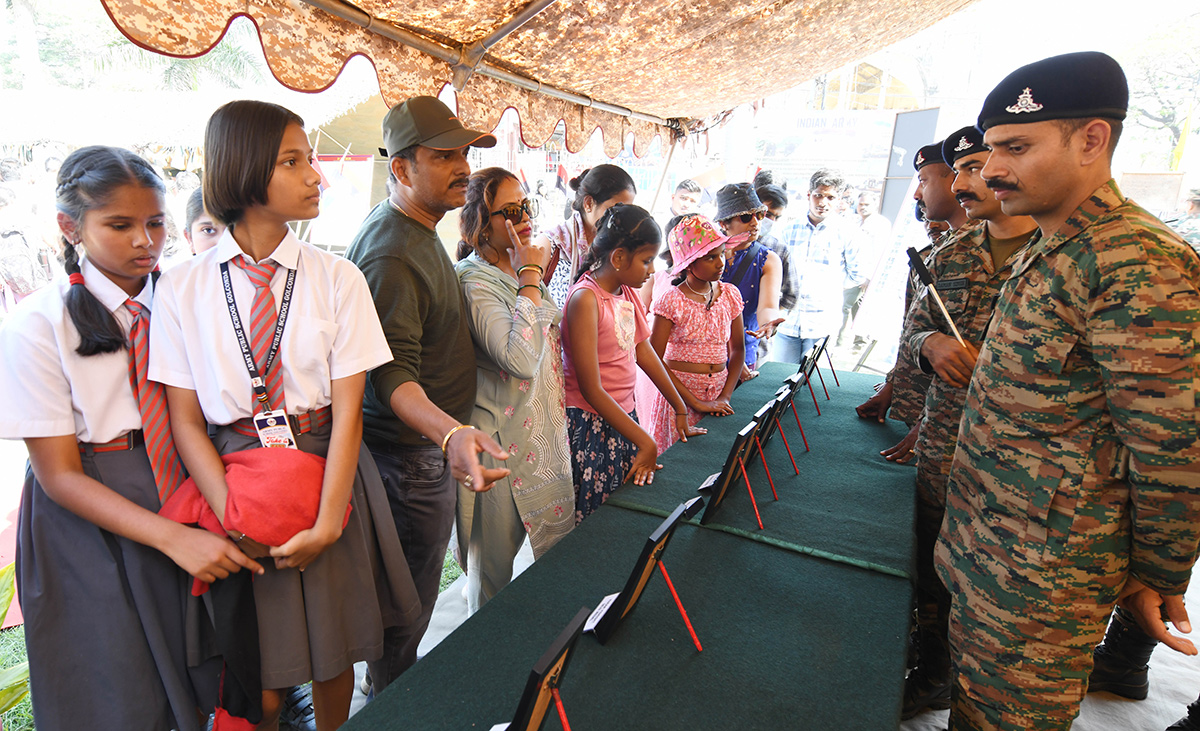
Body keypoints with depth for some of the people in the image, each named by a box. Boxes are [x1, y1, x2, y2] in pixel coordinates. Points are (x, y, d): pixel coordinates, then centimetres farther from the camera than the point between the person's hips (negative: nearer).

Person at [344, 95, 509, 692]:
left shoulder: (416, 228, 10)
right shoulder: (391, 254, -24)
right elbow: (392, 375, -31)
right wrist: (451, 433, -47)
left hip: (432, 442, 10)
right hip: (412, 455, -10)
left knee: (411, 596, 25)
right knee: (409, 607, 8)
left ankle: (396, 685, 45)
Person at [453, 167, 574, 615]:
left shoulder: (521, 271, 10)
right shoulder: (474, 281, -17)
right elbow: (521, 359, -31)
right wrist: (530, 279, -24)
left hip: (544, 434, 9)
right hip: (503, 443, -8)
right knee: (494, 566, 10)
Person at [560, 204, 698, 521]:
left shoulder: (628, 292, 5)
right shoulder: (585, 298, -20)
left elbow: (645, 353, 14)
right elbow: (591, 390, -21)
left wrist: (681, 409, 15)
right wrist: (645, 442, -20)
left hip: (624, 418, 8)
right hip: (592, 426, -7)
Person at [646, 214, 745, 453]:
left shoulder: (730, 294, 3)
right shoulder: (672, 301, -12)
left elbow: (737, 349, 8)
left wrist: (725, 396, -5)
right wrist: (695, 402, -16)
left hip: (719, 391, 4)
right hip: (680, 391, -4)